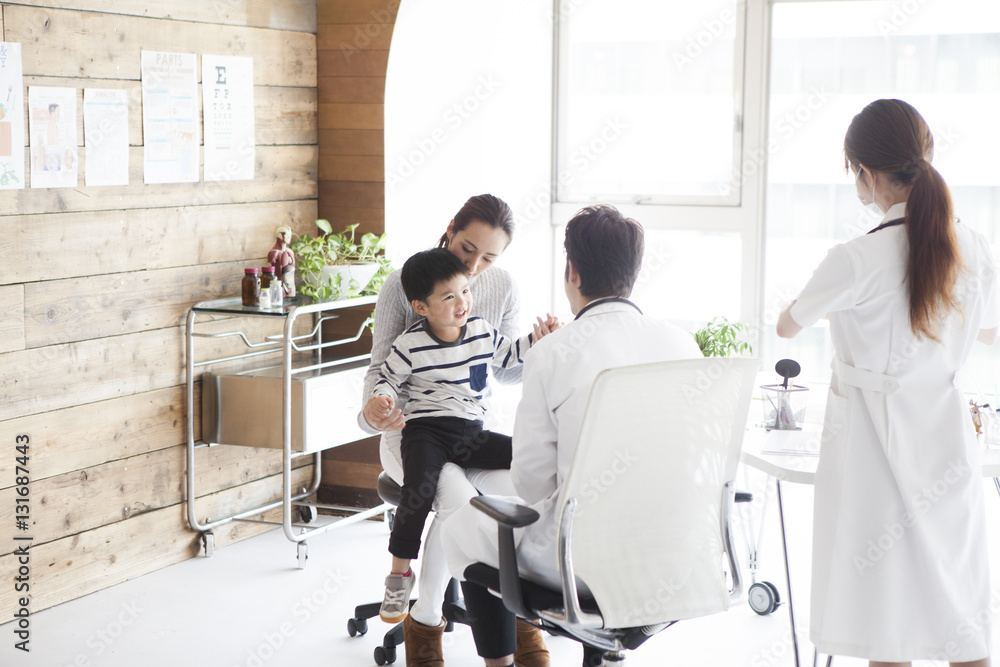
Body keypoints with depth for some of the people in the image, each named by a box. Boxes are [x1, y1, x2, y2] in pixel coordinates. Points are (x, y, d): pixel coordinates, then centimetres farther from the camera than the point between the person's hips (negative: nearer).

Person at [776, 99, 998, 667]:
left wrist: (837, 310, 23)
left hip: (874, 444, -5)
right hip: (949, 441, 5)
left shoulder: (857, 260, -16)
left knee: (886, 614, 5)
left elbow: (786, 327, 1)